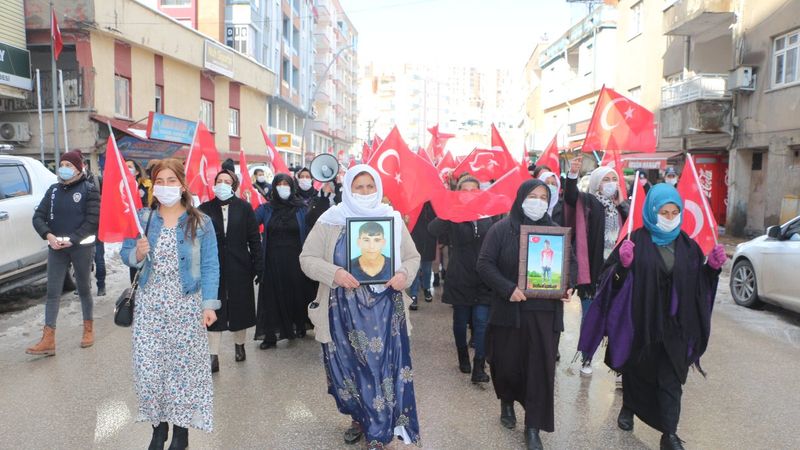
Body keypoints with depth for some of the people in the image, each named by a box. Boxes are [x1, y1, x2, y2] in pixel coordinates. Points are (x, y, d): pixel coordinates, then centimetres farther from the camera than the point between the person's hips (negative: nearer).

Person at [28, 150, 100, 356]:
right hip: (56, 248, 4)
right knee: (53, 292, 1)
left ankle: (88, 329, 25)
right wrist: (48, 235, -13)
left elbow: (93, 220, -12)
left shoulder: (89, 189, -4)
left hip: (82, 247, -4)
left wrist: (72, 239, -18)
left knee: (84, 289, 10)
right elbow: (38, 216, 5)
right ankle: (48, 340, 3)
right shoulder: (53, 190, 9)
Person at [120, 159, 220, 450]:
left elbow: (209, 266, -6)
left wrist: (209, 304, -13)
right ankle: (158, 425, 25)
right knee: (148, 366, 4)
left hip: (186, 305, -2)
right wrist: (138, 253, -15)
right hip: (149, 304, 2)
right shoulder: (142, 218, 4)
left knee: (185, 366, 3)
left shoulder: (201, 222, -3)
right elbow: (125, 255, 9)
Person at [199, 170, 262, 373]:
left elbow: (254, 239, -1)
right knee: (214, 310, 3)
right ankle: (214, 355, 11)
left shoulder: (244, 208, -1)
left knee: (240, 308, 11)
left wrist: (258, 266, -5)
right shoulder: (205, 209, 1)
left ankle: (239, 345, 32)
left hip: (239, 267, 0)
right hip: (213, 267, 0)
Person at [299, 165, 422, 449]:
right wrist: (333, 273, -19)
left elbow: (412, 256, 11)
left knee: (383, 365, 0)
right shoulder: (331, 220, -1)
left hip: (384, 308, 0)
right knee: (349, 365, 10)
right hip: (344, 308, 0)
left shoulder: (392, 218, 5)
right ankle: (359, 417, 36)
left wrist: (404, 274, -11)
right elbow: (307, 258, -1)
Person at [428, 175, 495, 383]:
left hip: (484, 280, 1)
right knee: (460, 321, 13)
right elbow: (433, 229, -24)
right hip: (460, 279, -1)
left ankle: (479, 366, 2)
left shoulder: (488, 215, 4)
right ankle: (463, 357, 34)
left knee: (481, 322, -5)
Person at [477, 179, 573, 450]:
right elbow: (485, 264, -8)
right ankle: (507, 402, 40)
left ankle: (533, 426, 17)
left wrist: (568, 287, -6)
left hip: (546, 312, 2)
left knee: (541, 368, 3)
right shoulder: (501, 229, -3)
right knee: (507, 363, 9)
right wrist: (508, 288, -20)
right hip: (510, 310, -2)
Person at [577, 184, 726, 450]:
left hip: (674, 326, 2)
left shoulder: (687, 245, 4)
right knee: (634, 369, 18)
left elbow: (698, 281, 10)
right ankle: (628, 408, 43)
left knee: (670, 380, 2)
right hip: (639, 321, -2)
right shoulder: (637, 241, -8)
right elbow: (611, 276, -10)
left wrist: (712, 267, -7)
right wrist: (623, 265, -30)